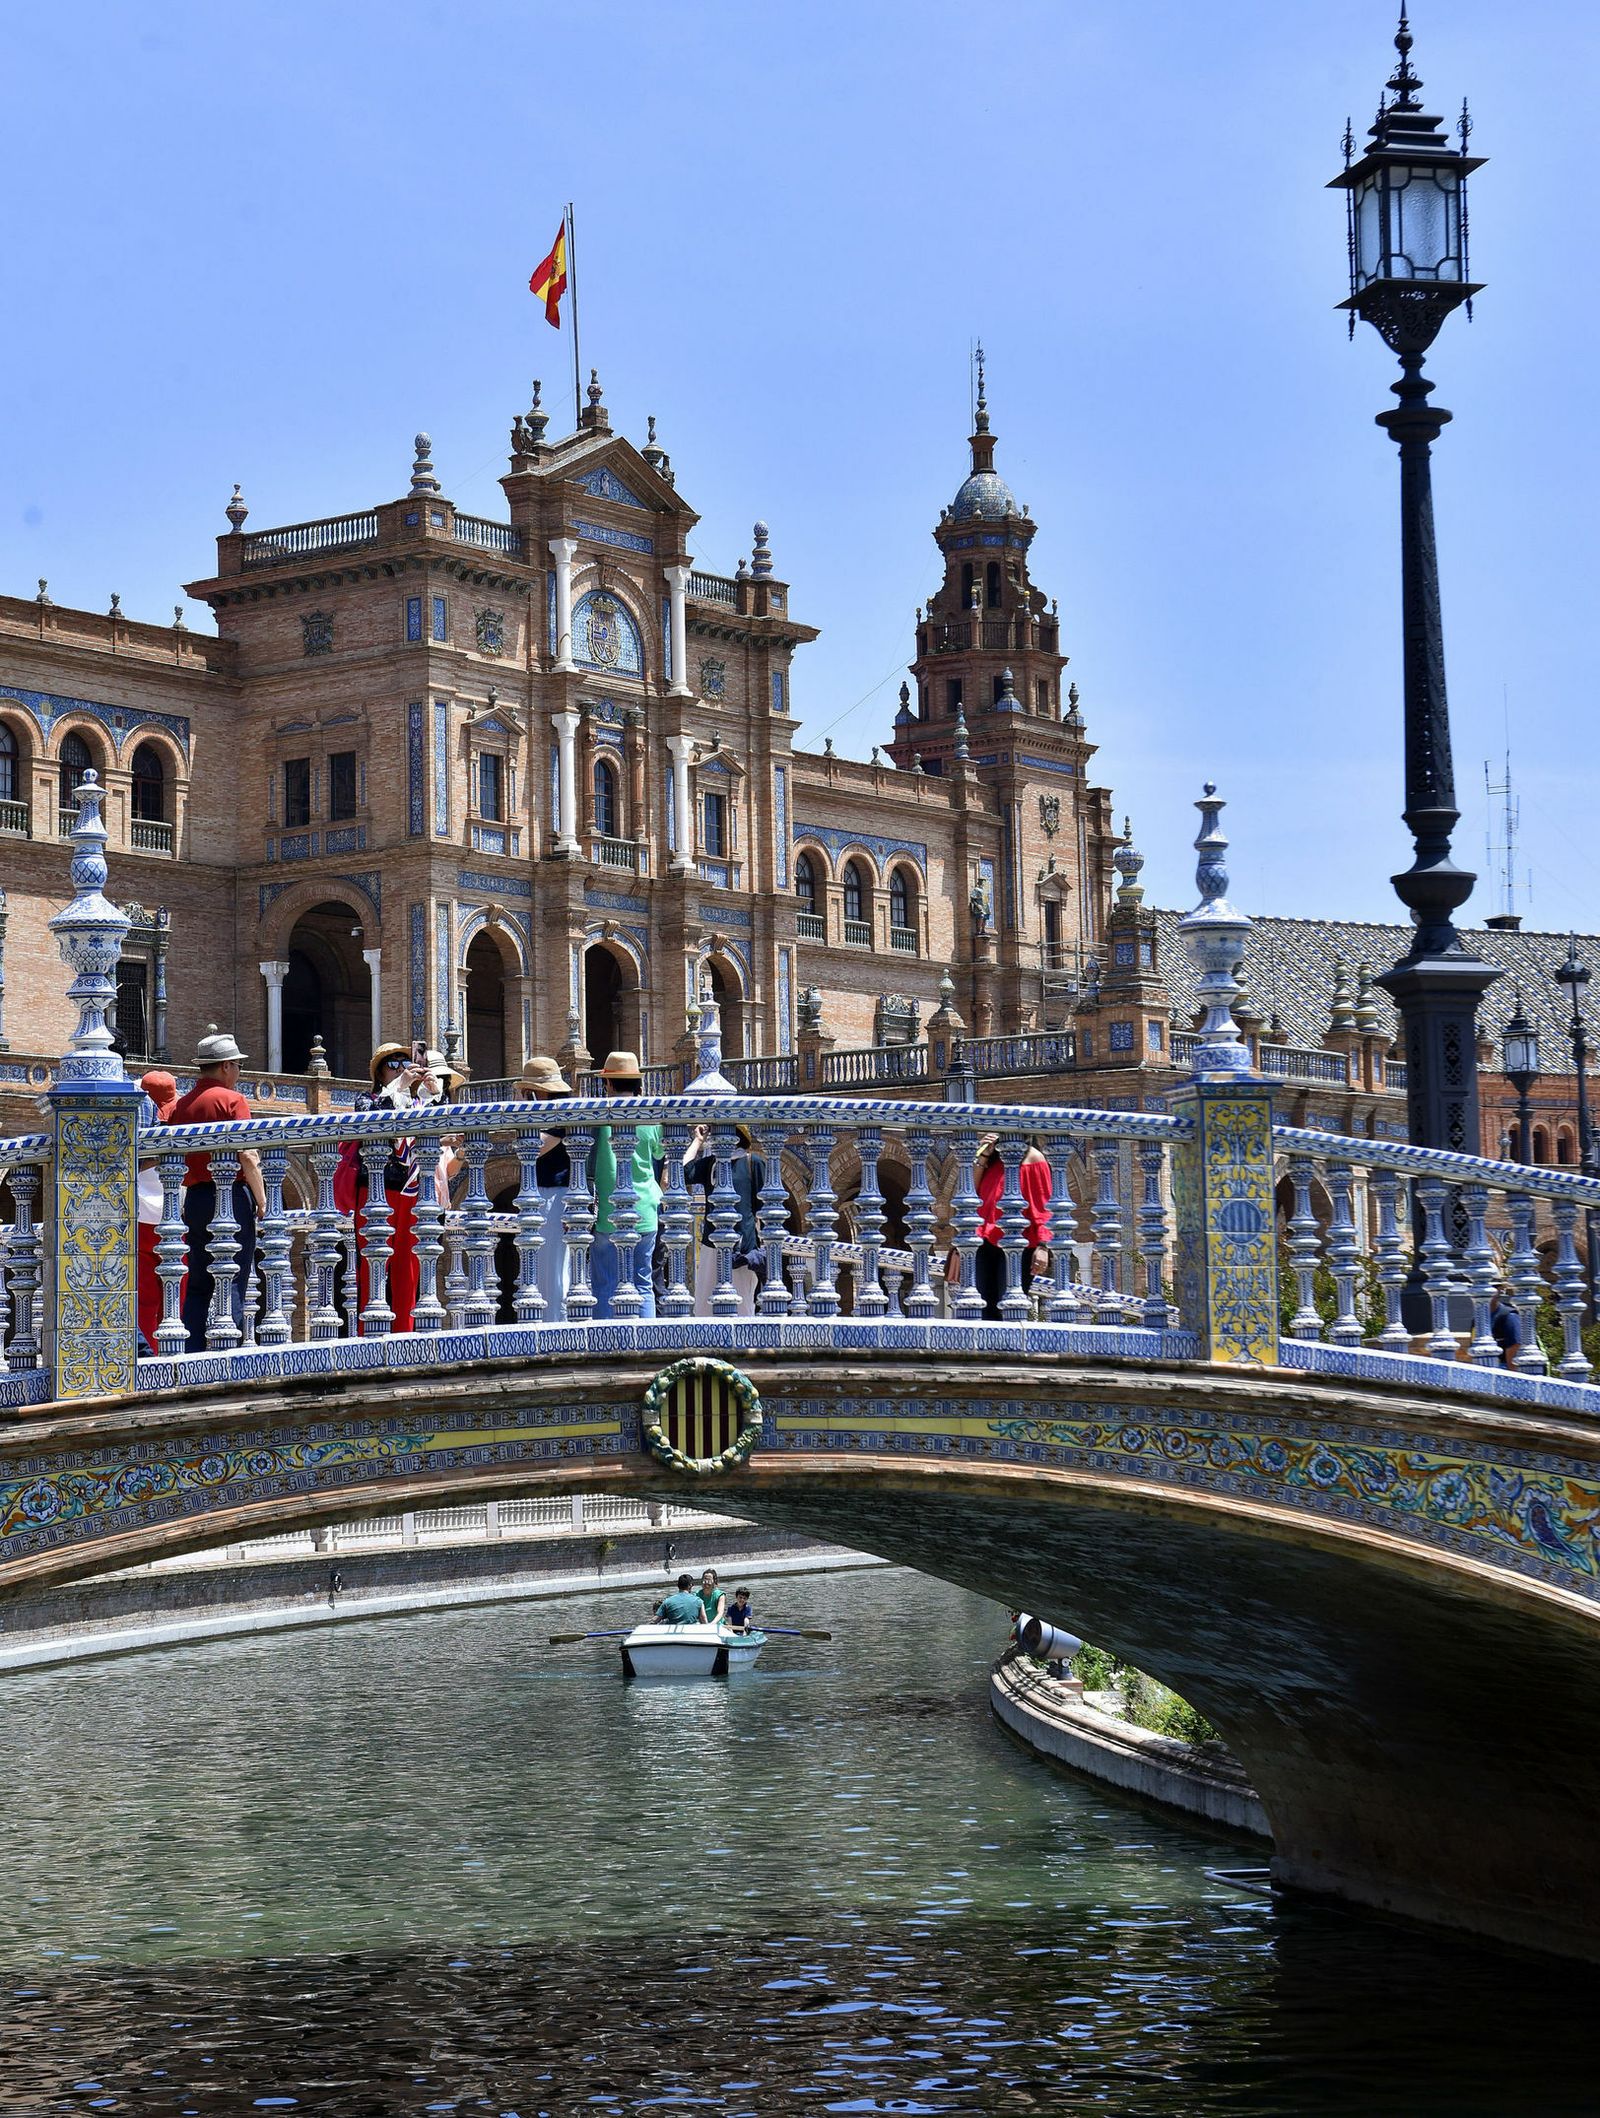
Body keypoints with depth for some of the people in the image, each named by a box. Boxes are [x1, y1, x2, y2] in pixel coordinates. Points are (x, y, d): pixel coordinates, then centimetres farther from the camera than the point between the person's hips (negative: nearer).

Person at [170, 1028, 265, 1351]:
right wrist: (262, 1201, -9)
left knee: (198, 1284, 10)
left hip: (195, 1198, 6)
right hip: (231, 1197, -6)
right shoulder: (231, 1099, -7)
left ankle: (193, 1354, 8)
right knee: (232, 1283, -5)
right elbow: (247, 1156, -14)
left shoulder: (181, 1105, 12)